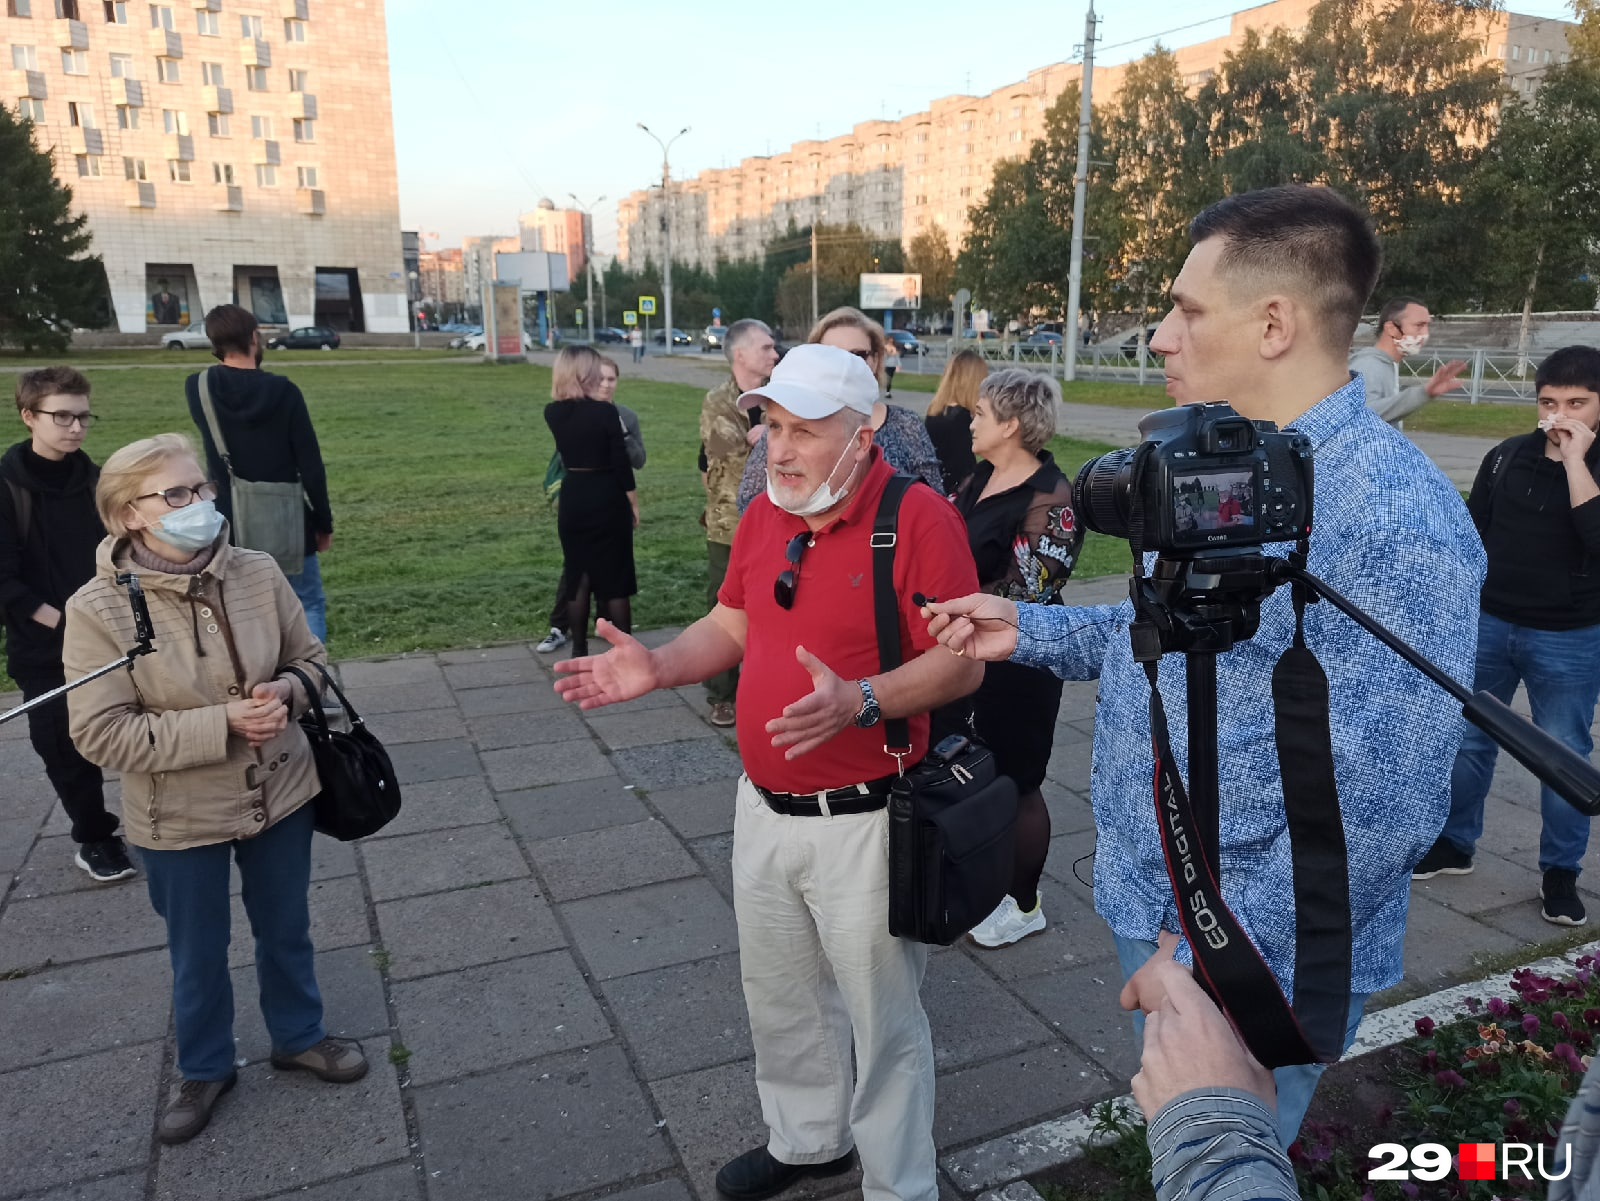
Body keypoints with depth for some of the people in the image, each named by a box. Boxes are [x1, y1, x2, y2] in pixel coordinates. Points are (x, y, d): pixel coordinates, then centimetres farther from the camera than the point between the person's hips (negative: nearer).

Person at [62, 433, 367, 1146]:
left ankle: (298, 1037, 48)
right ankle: (204, 1069, 46)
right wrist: (222, 723, -26)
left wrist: (284, 694, -20)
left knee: (286, 930, 22)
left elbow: (311, 659, 2)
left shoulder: (258, 573, -12)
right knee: (198, 952, 20)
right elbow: (101, 735, -19)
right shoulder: (98, 609, -19)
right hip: (178, 819, -2)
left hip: (279, 793, 2)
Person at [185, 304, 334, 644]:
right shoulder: (282, 390, -12)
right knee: (309, 605, 10)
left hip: (229, 526, 2)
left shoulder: (197, 388, -5)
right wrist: (324, 522, 0)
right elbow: (311, 465, -9)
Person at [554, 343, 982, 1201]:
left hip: (861, 819, -7)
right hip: (764, 808, 7)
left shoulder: (918, 518, -17)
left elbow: (960, 662, -18)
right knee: (780, 997, 24)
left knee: (882, 1016, 11)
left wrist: (858, 702, -33)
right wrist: (658, 668, -4)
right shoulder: (764, 515, 5)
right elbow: (731, 626, 13)